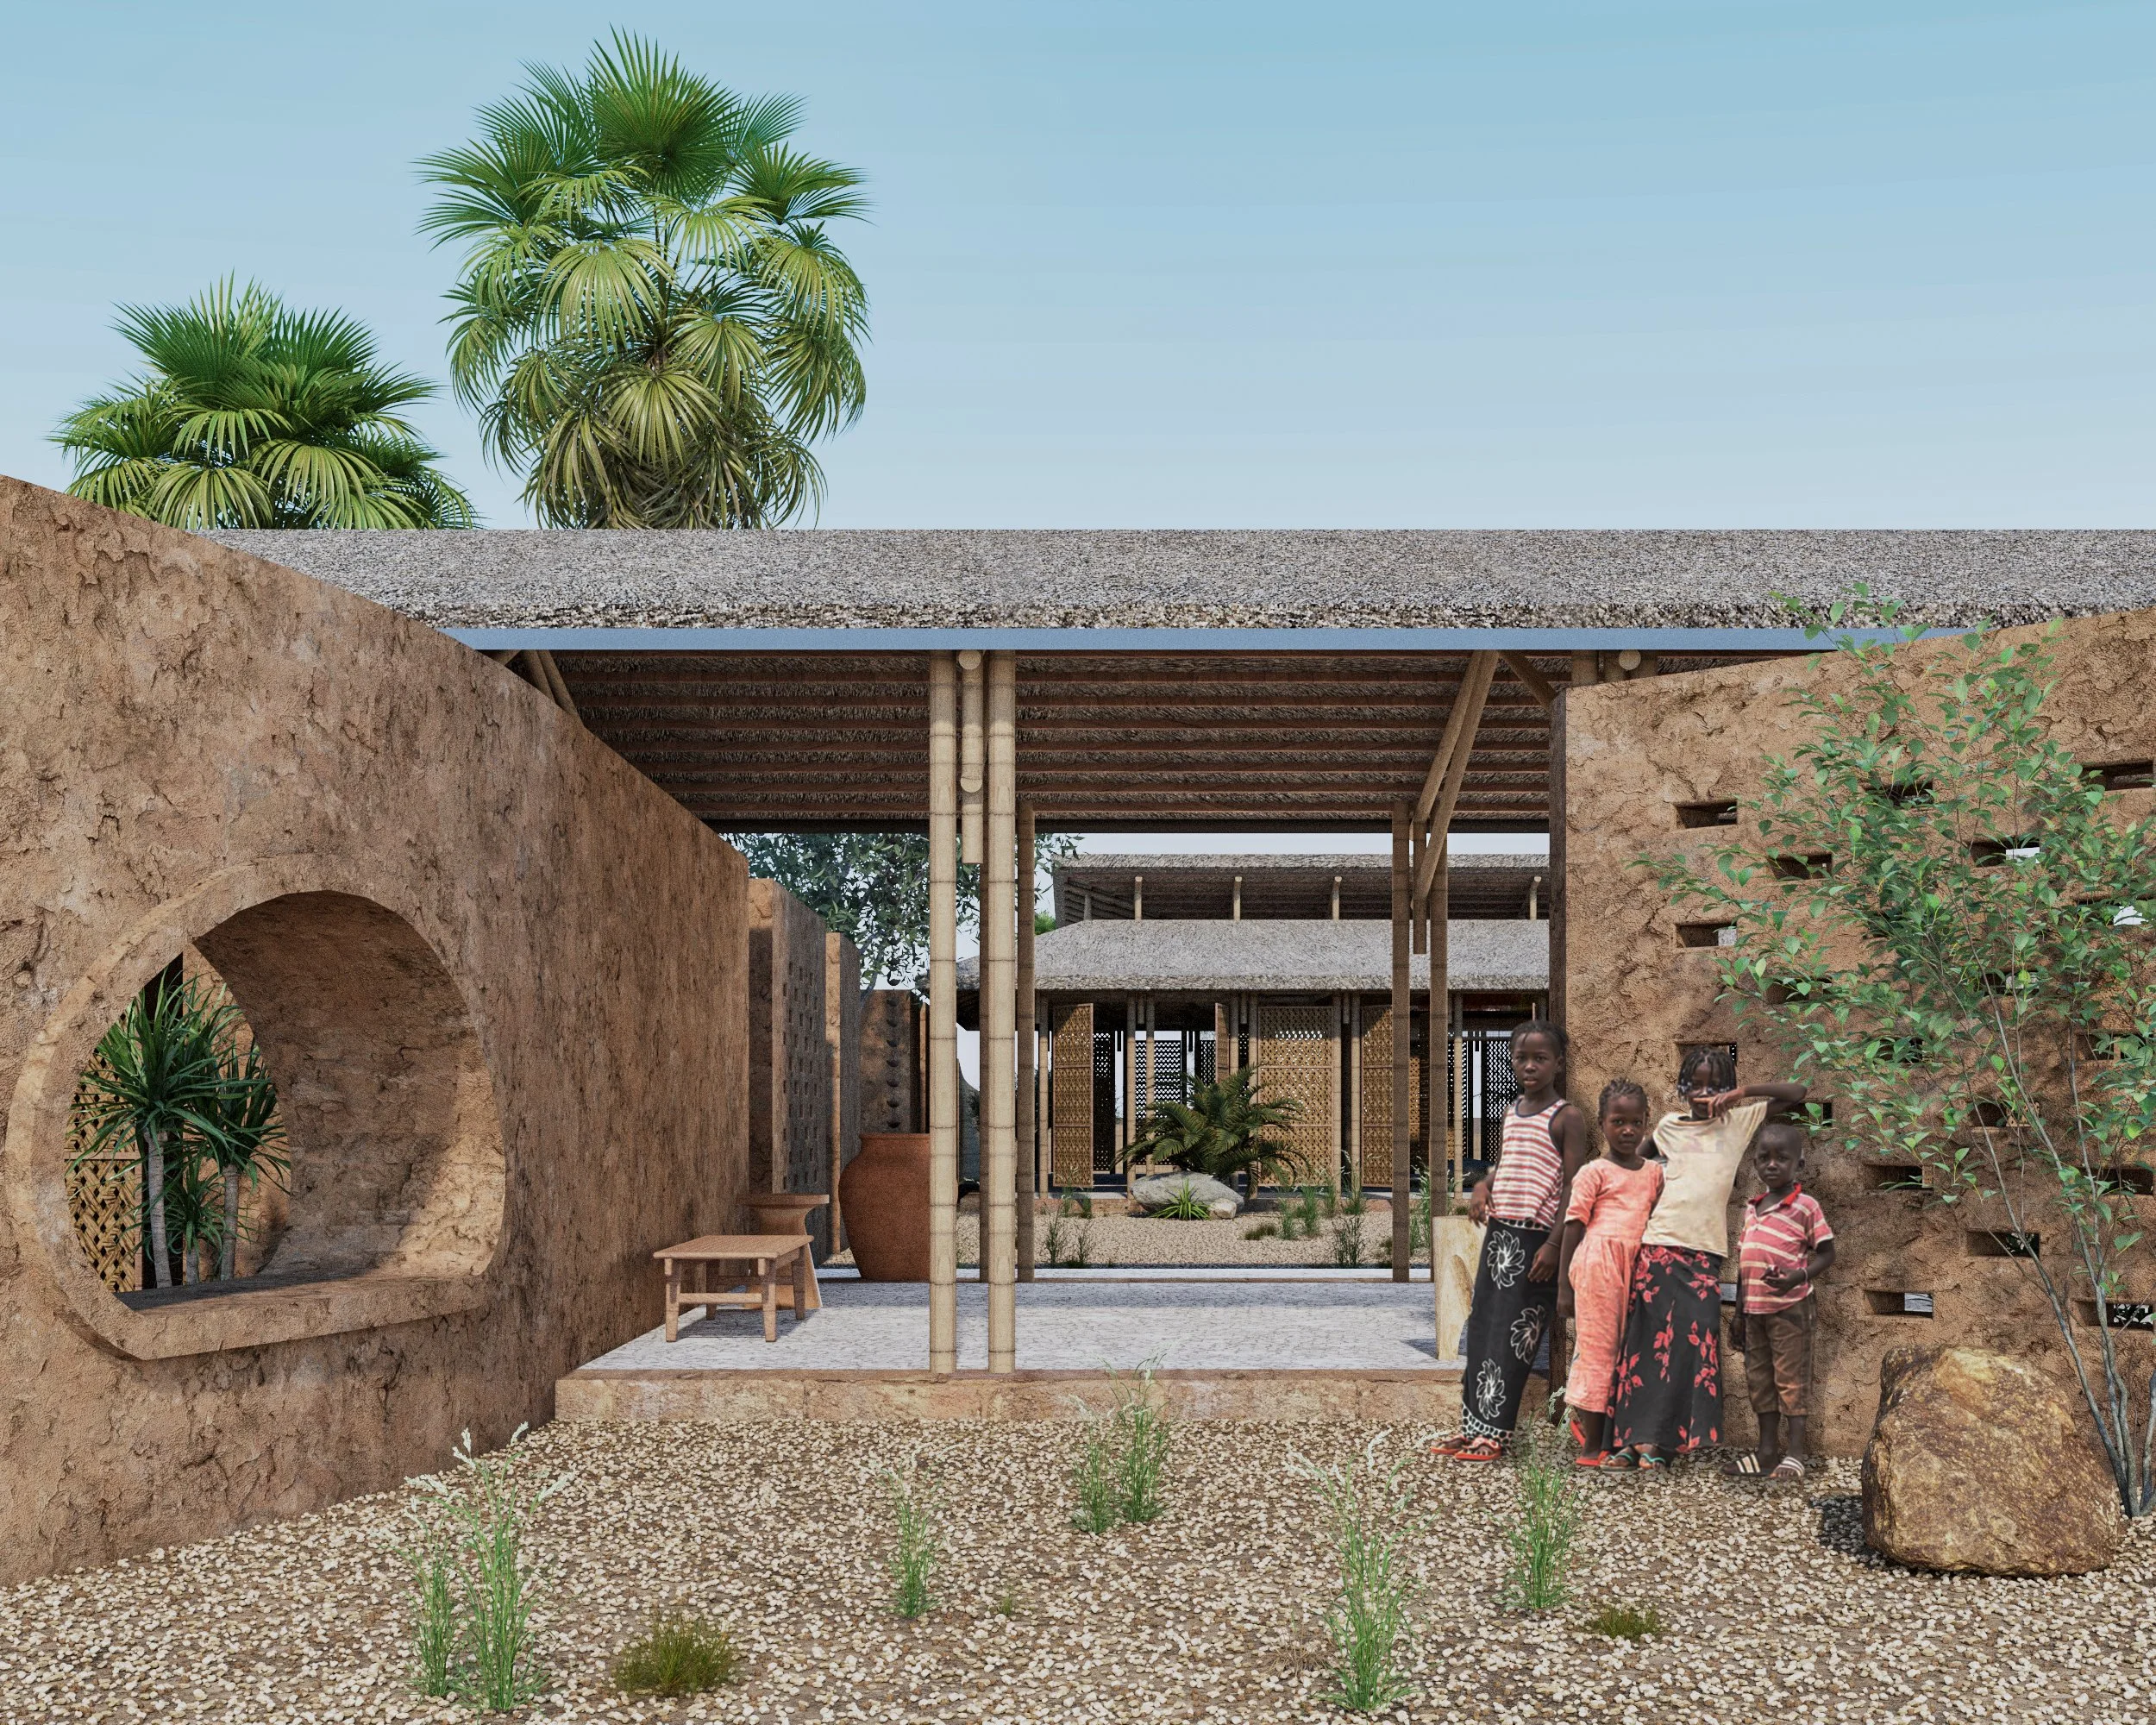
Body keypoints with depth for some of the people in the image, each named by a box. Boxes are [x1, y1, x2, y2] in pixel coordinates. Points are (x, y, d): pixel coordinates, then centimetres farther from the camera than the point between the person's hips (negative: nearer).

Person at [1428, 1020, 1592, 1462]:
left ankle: (1493, 1433, 2)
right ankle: (1474, 1425, 14)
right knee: (1481, 1329, 8)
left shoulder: (1566, 1118, -6)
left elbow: (1573, 1186, -10)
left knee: (1513, 1335, -4)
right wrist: (1482, 1186, 4)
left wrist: (1554, 1244, -17)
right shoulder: (1511, 1113, 14)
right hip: (1498, 1232, 7)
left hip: (1534, 1238, -7)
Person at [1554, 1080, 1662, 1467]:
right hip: (1598, 1260, -5)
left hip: (1636, 1265, 5)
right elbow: (1573, 1226, -1)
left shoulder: (1655, 1171, 16)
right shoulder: (1594, 1172, 1)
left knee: (1624, 1349, 7)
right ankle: (1592, 1445, 1)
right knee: (1597, 1347, -3)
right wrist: (1563, 1287, -4)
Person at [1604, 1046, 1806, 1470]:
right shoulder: (1668, 1126, 12)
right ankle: (1629, 1438, 0)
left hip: (1703, 1251, 0)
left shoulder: (1738, 1122, 11)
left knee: (1689, 1343, -6)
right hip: (1656, 1243, 0)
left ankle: (1652, 1440, -2)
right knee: (1644, 1339, -2)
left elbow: (1798, 1094, 9)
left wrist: (1742, 1094, -4)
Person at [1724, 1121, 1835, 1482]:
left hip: (1790, 1307, -7)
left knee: (1791, 1379, 0)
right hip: (1755, 1309, 7)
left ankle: (1794, 1453, 7)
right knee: (1759, 1380, 11)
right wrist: (1740, 1313, 16)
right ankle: (1767, 1452, 18)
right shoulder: (1752, 1209, 13)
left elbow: (1826, 1253, -6)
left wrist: (1799, 1276, -24)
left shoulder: (1805, 1206, -6)